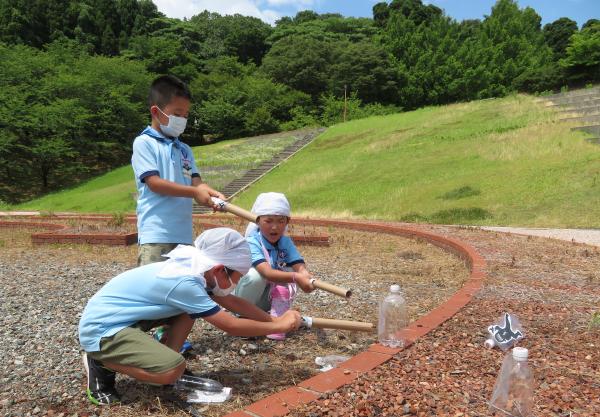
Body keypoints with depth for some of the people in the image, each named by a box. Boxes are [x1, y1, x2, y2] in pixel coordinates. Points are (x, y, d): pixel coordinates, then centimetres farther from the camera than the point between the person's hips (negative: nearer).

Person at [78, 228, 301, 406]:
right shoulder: (184, 282, -28)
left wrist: (275, 319, 2)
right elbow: (232, 326, -23)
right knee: (174, 369, -24)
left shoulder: (194, 270, -1)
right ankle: (101, 364, -2)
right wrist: (280, 326, -13)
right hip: (100, 329, -9)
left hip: (120, 316, 9)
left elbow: (233, 302, 8)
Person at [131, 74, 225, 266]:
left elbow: (196, 181, 9)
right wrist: (194, 192, -15)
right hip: (155, 234, -6)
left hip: (184, 234, 7)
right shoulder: (144, 143, -2)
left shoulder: (185, 149, 17)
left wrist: (210, 193, -14)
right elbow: (154, 183, -11)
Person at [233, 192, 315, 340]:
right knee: (256, 274, -33)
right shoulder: (252, 242, -26)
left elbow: (300, 267, -23)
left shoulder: (286, 243, -9)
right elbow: (267, 273, -41)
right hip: (245, 295, -4)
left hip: (268, 298, 4)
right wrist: (296, 277, -56)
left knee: (287, 279, -24)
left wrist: (306, 276, -47)